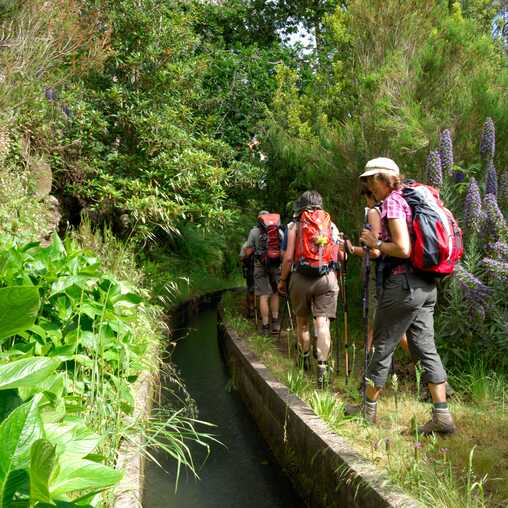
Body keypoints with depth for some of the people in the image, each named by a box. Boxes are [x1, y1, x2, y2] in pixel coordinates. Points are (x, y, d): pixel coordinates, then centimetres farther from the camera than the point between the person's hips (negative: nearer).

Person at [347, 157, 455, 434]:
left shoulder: (392, 202, -11)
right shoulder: (407, 199, 17)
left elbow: (402, 249, -21)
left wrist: (375, 243, -6)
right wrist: (366, 249, 22)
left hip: (402, 284, -9)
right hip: (425, 285, 9)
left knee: (382, 347, 4)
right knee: (426, 347, 8)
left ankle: (369, 410, 18)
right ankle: (442, 416, 9)